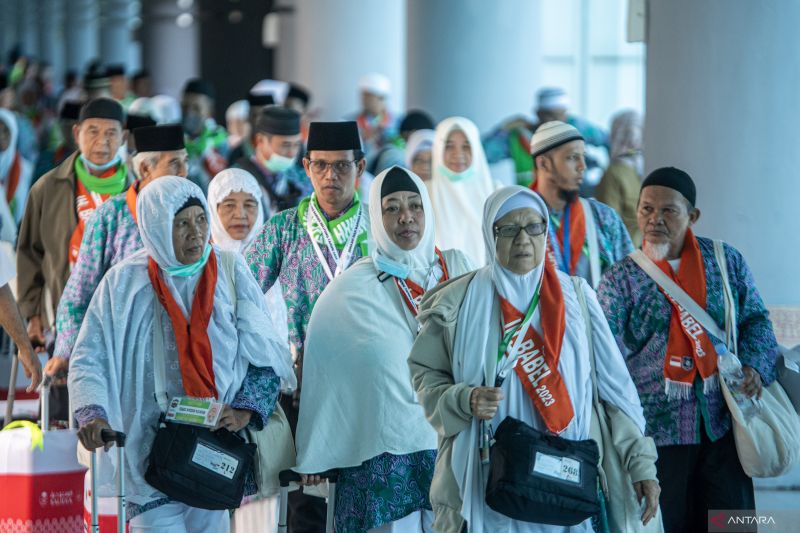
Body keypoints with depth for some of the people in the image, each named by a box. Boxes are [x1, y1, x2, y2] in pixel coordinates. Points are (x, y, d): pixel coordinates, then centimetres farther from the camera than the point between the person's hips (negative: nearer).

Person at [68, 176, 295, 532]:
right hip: (150, 446, -2)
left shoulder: (230, 272, 5)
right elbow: (89, 359, 0)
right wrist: (91, 413, -18)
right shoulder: (125, 283, 1)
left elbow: (265, 356, 7)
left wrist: (246, 410, -7)